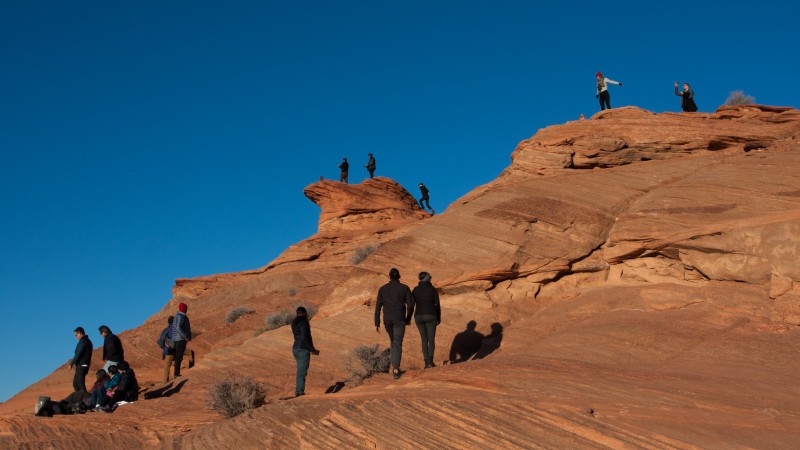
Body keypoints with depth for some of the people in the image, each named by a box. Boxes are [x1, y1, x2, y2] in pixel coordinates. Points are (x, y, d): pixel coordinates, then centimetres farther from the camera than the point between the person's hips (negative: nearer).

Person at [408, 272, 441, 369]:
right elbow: (437, 305, -3)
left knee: (424, 340, 15)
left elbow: (411, 306, -2)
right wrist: (439, 318, 10)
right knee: (431, 340, 8)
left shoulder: (415, 290, 3)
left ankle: (427, 362, 7)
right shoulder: (434, 289, -2)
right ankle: (430, 361, -11)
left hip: (419, 317, 2)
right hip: (430, 317, -2)